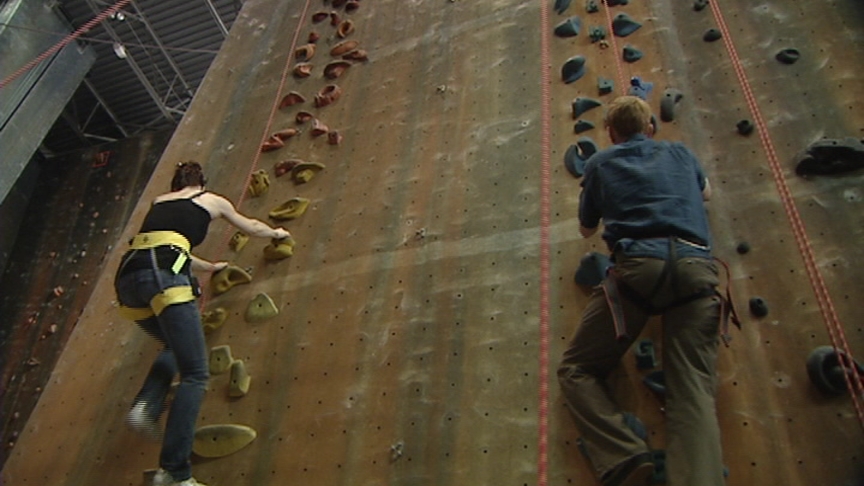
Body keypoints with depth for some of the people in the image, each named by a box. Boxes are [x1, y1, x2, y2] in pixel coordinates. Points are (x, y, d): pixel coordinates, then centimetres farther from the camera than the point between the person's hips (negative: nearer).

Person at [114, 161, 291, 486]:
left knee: (175, 347, 30)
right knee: (195, 374, -4)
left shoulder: (158, 203, 33)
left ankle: (146, 406, 6)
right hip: (164, 277, -6)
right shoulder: (211, 200, 20)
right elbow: (252, 228, 36)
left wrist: (209, 267, 60)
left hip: (128, 276, 7)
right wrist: (277, 233, 57)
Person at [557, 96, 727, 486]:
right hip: (695, 265, 3)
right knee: (694, 390, -2)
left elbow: (586, 229, 29)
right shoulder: (679, 153, 26)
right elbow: (706, 193, 47)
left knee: (577, 370, 7)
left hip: (638, 265, -3)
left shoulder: (600, 163, 19)